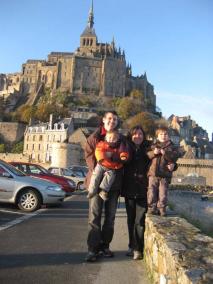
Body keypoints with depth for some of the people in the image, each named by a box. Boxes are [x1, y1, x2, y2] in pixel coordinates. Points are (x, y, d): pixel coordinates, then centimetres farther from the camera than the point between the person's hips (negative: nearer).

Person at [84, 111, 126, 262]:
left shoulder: (121, 139, 9)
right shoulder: (94, 137, 3)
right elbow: (89, 156, -2)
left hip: (114, 181, 3)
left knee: (110, 216, 10)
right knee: (95, 215, -2)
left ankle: (105, 245, 25)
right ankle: (93, 248, 7)